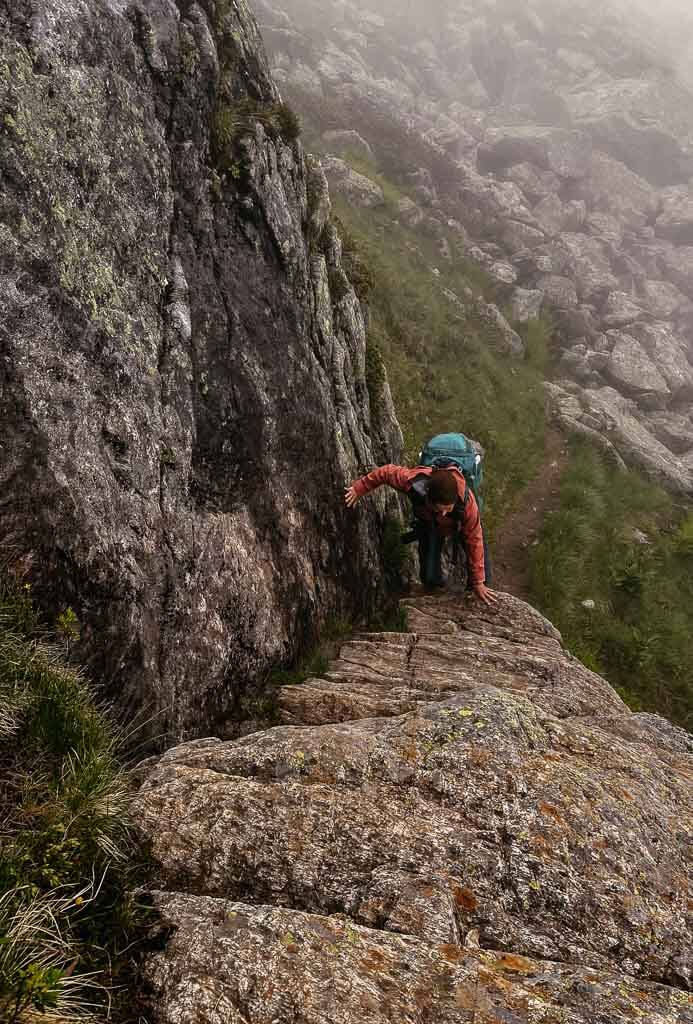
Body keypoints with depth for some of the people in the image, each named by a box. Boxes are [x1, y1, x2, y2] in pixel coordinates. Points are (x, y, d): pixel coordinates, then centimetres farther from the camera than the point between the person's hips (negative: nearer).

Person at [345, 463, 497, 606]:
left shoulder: (467, 501, -44)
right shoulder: (413, 482, -43)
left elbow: (474, 540, -31)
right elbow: (386, 472, -22)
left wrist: (478, 583, -22)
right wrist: (359, 489, -8)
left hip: (459, 524, -1)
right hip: (428, 522, 1)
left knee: (483, 580, -9)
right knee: (430, 578, -10)